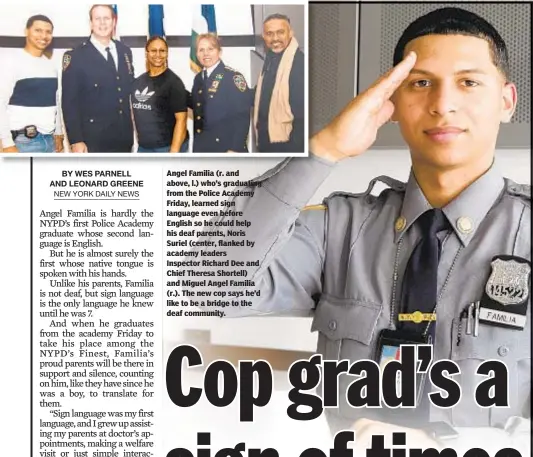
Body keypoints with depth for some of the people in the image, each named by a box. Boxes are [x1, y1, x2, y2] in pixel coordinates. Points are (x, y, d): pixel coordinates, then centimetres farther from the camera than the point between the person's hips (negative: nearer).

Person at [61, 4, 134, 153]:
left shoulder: (125, 51, 12)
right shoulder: (76, 56, -6)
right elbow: (69, 102, -9)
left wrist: (133, 128, 10)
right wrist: (76, 140, -15)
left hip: (123, 138, 6)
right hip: (93, 140, -5)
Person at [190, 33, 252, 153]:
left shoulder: (233, 77, -9)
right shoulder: (198, 78, 12)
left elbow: (242, 117, -13)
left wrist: (235, 149, -19)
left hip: (226, 148, -7)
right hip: (201, 148, 7)